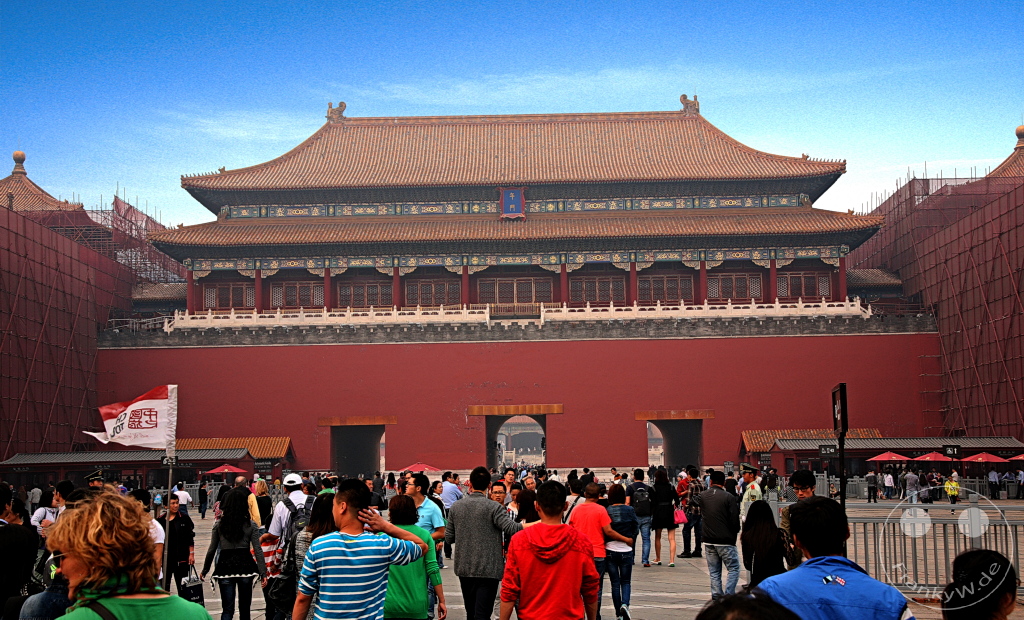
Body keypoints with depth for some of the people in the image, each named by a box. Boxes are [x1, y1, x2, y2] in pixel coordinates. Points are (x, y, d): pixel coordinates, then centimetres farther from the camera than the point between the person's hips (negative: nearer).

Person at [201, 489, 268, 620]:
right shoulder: (251, 525, -1)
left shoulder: (219, 525, 2)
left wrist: (204, 571, 16)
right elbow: (257, 550, -5)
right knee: (245, 608, 13)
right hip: (245, 564, 0)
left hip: (225, 566, 0)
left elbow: (212, 550, 5)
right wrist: (263, 573, -4)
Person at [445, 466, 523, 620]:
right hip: (488, 571, -5)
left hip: (464, 569, 5)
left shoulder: (455, 507, 3)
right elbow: (513, 529, -23)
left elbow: (449, 539, 8)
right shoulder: (493, 508, -12)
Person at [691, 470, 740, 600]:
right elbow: (734, 519, -11)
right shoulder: (729, 497, -10)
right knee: (734, 568, 3)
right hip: (725, 541, -5)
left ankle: (716, 596, 8)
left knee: (714, 571, 11)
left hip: (708, 541, 5)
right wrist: (735, 532, 9)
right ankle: (729, 595, -8)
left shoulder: (703, 496, 5)